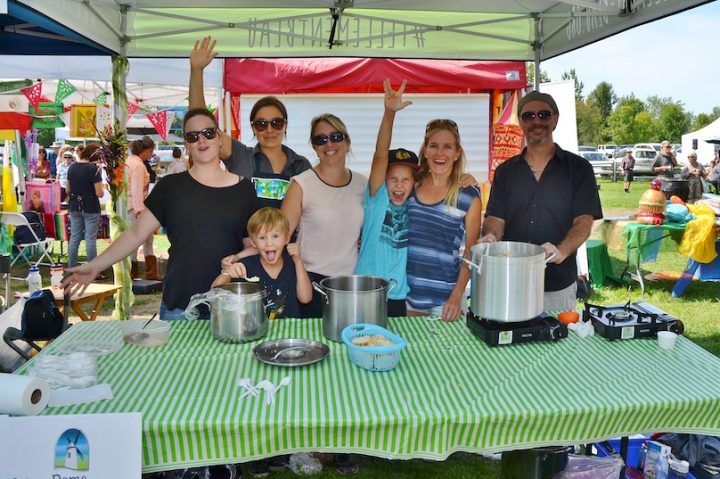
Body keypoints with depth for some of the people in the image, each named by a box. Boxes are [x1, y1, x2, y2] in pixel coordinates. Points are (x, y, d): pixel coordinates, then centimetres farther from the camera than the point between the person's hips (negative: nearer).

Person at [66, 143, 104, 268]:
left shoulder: (72, 167, 4)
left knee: (74, 238, 11)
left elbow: (67, 190, 12)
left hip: (74, 207, 6)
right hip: (90, 208, -6)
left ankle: (71, 269, 17)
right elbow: (99, 193, -17)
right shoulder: (93, 168, -15)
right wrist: (102, 187, 4)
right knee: (90, 239, -1)